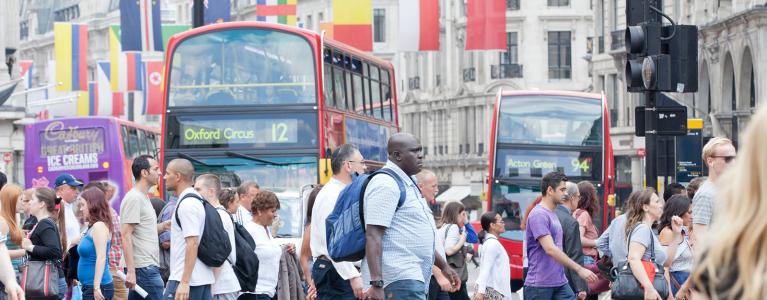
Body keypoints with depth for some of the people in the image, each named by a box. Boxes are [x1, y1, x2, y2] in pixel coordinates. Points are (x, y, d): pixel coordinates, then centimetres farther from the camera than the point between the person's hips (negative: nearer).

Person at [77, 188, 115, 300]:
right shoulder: (91, 228, 16)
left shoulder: (99, 226, -12)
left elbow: (101, 258, -21)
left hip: (98, 287, -10)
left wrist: (96, 287, -25)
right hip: (89, 286, 10)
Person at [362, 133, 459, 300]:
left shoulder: (407, 184, 22)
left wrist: (443, 266, 31)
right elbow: (373, 236, -20)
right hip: (399, 279, -10)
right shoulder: (385, 184, -11)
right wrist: (376, 283, -28)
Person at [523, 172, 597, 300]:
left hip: (560, 283, 8)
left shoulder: (553, 214, 16)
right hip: (539, 284, -8)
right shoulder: (539, 215, -14)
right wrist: (579, 269, -24)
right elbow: (550, 249, -23)